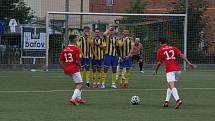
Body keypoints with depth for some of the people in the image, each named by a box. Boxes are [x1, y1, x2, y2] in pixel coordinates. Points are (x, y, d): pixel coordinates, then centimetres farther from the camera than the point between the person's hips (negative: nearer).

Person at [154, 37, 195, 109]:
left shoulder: (160, 50, 9)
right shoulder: (173, 48, 18)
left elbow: (159, 63, 6)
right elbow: (181, 55, 2)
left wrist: (155, 71, 21)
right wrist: (188, 63, -4)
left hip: (170, 70, -5)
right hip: (178, 69, 5)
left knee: (172, 86, -15)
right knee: (169, 85, 21)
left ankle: (178, 100, -37)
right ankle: (166, 101, 21)